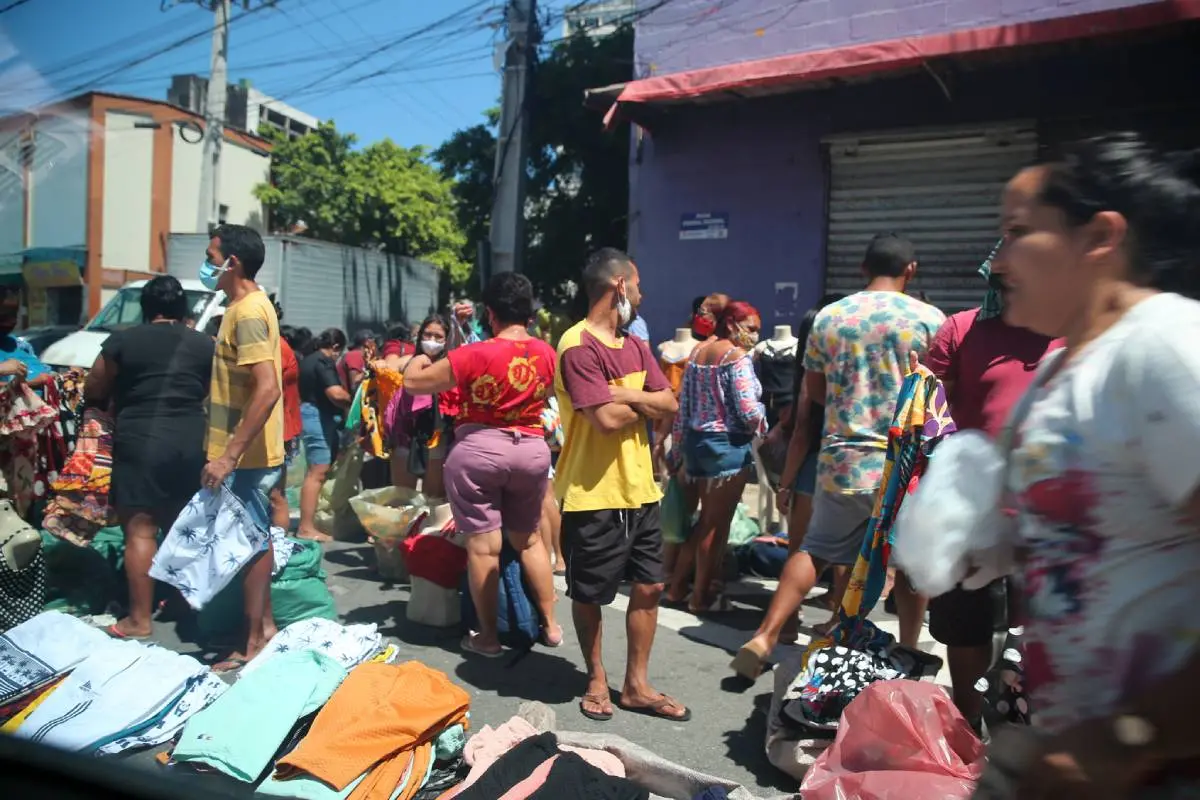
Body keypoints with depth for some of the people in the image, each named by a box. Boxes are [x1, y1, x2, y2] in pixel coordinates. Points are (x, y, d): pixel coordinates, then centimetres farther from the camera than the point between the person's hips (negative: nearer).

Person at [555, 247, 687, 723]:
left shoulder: (636, 347, 11)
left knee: (649, 586, 12)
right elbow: (608, 419, -23)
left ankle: (637, 685, 27)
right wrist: (645, 403, -4)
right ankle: (596, 679, 31)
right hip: (593, 495, -7)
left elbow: (669, 404, 2)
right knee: (588, 595, 10)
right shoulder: (578, 346, -16)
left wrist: (625, 395, -15)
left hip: (640, 490, 8)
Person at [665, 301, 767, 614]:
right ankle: (702, 595, 15)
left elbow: (683, 408, 11)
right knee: (717, 524, 4)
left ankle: (677, 585, 25)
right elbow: (749, 412, -19)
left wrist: (679, 450, 15)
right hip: (728, 446, -8)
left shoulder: (697, 352, 11)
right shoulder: (737, 357, -12)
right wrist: (763, 422, 3)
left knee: (706, 518, 20)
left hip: (697, 441, 8)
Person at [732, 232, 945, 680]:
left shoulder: (828, 317, 1)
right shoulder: (929, 319, -6)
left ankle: (764, 638, 11)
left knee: (815, 550, 14)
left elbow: (814, 392, 8)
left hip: (842, 461, 2)